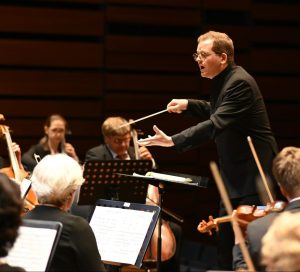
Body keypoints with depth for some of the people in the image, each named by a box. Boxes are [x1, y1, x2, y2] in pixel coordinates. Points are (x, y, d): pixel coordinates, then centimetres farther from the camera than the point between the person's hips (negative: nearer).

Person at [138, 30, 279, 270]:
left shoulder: (240, 83, -21)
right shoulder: (222, 81, 9)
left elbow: (216, 124, -32)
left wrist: (172, 141, -37)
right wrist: (188, 105, 14)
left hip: (253, 175, -10)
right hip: (235, 177, 10)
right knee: (225, 239, 11)